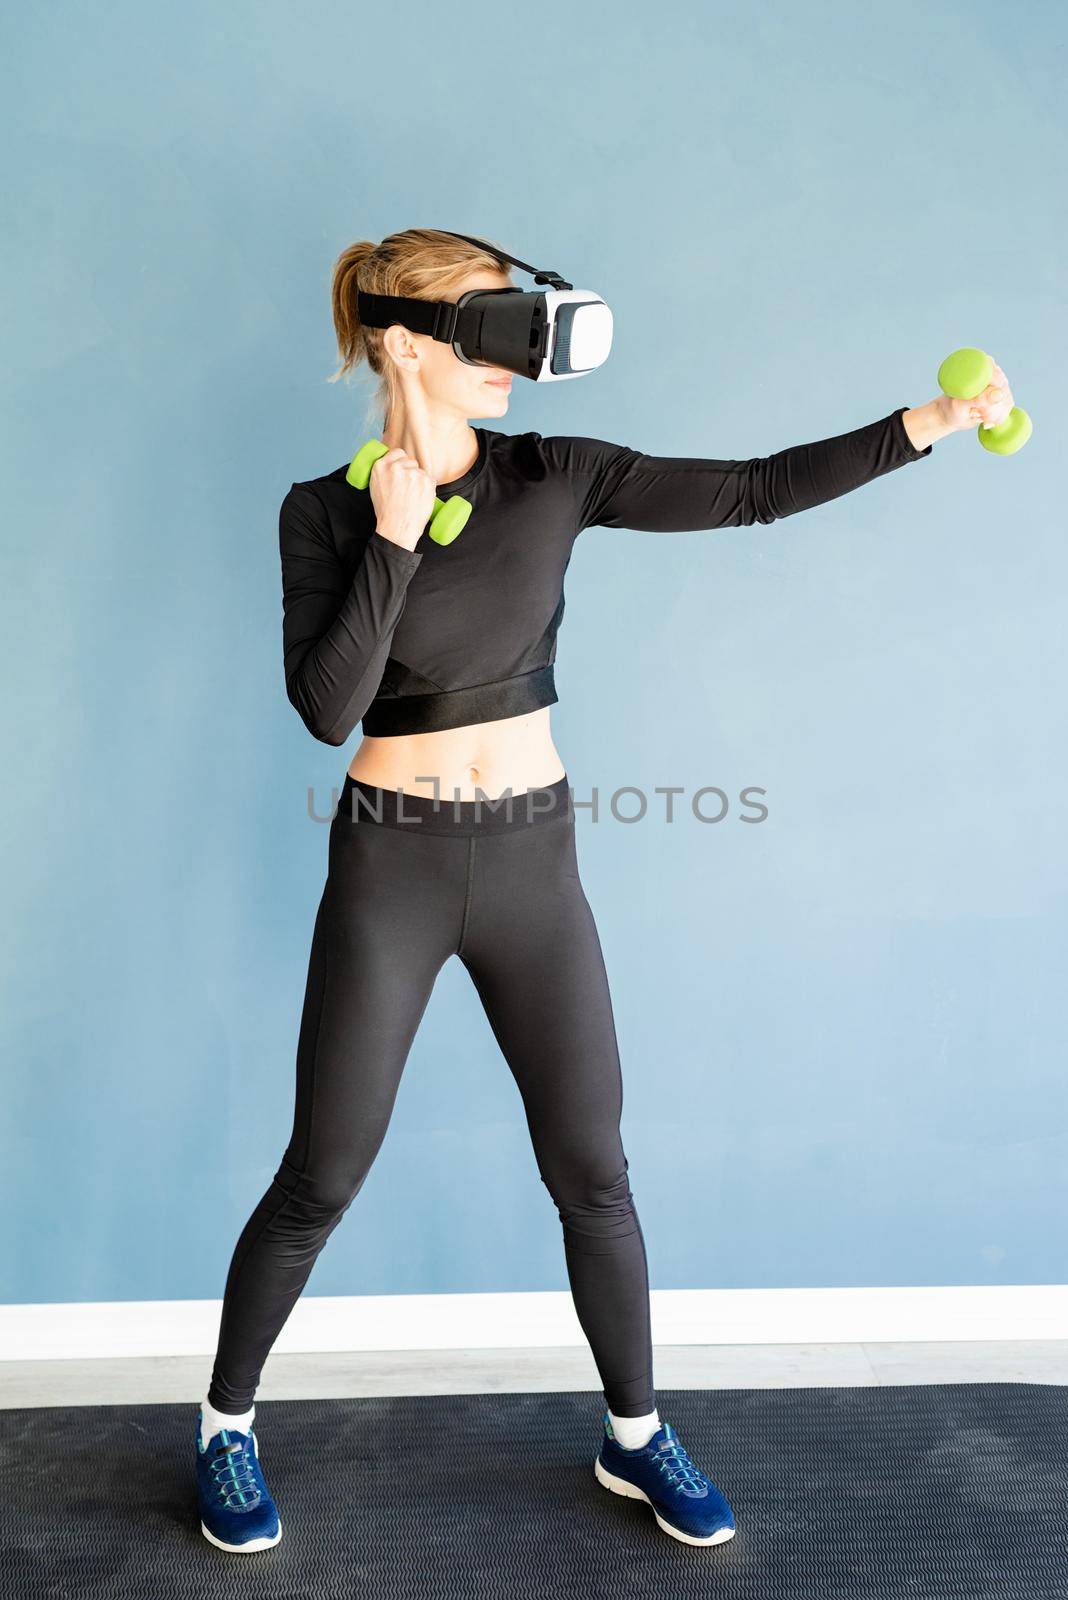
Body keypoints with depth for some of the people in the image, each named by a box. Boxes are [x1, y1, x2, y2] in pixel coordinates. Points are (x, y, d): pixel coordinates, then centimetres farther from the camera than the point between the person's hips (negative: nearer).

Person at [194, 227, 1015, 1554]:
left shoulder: (555, 478, -1)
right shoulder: (327, 511, -5)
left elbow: (757, 491, -3)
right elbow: (325, 709, -14)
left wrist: (930, 420, -8)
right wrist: (393, 539, -19)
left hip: (533, 860, 2)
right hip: (390, 867, -2)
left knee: (590, 1167, 9)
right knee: (323, 1178, 7)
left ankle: (634, 1435, 32)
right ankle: (226, 1424, 32)